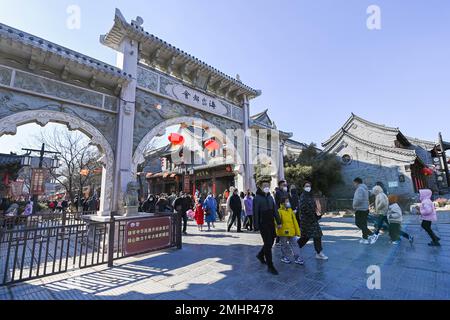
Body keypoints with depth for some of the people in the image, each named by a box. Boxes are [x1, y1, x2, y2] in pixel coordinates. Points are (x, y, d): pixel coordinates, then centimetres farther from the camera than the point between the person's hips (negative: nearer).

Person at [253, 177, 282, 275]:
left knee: (271, 242, 16)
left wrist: (278, 222, 9)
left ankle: (261, 255, 40)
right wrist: (256, 227, -14)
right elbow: (255, 213, -13)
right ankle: (270, 266, 11)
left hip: (271, 224, 7)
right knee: (268, 244, -2)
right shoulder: (257, 198, -12)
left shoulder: (270, 197, 7)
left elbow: (275, 210, 11)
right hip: (263, 225, -6)